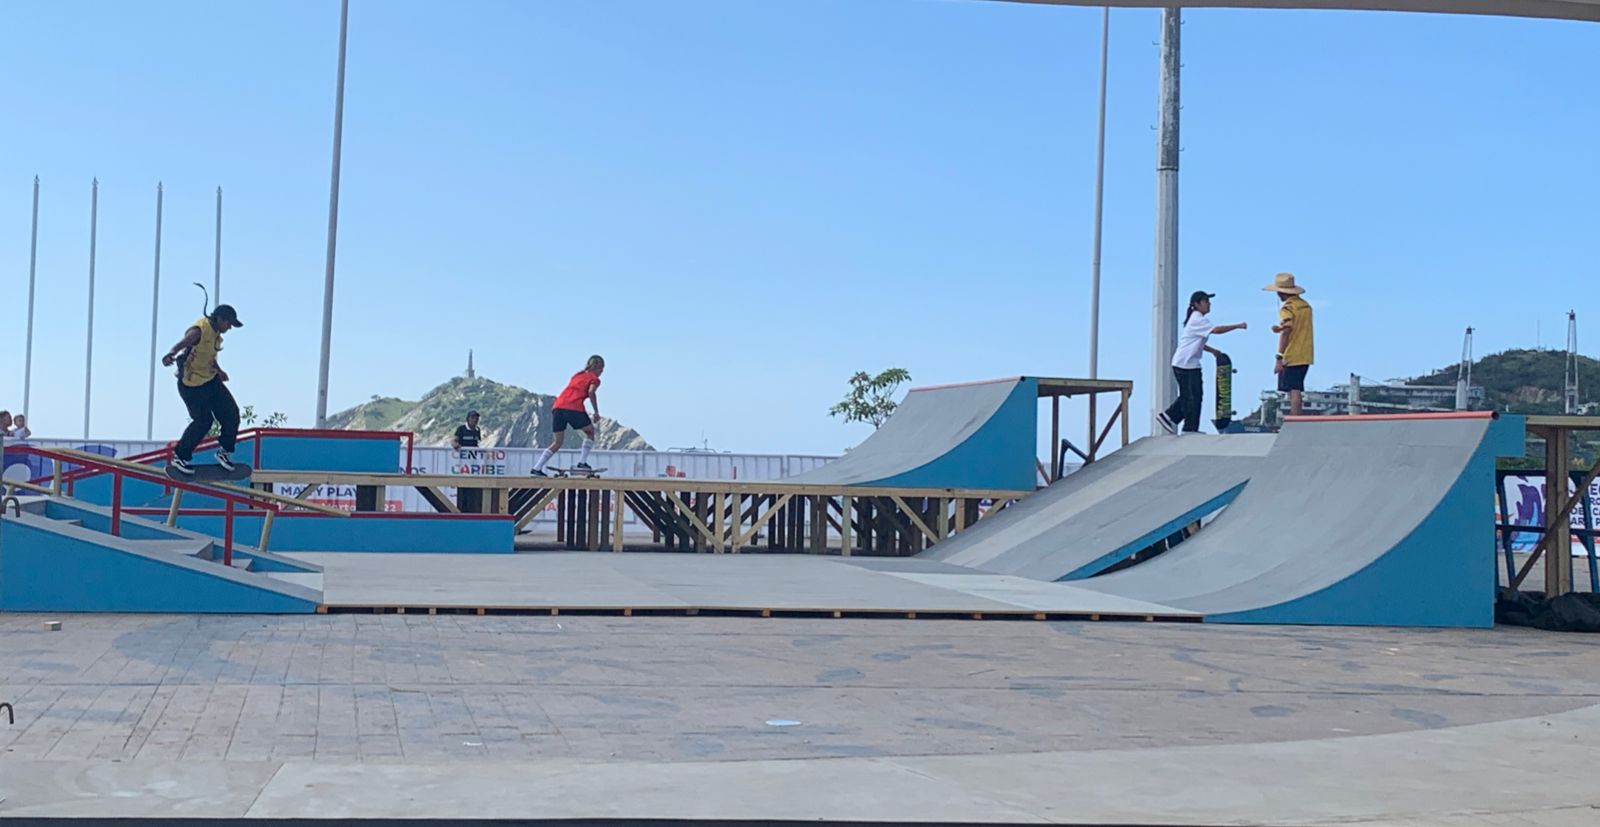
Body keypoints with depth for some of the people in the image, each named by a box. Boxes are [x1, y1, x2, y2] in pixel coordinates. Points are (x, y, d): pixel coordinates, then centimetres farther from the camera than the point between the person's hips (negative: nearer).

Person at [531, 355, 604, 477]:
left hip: (558, 407, 6)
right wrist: (596, 412, -7)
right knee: (590, 431, 17)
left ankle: (537, 468, 4)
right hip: (574, 408, -6)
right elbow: (591, 392, -8)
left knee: (557, 442, 13)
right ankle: (582, 463, 8)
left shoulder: (577, 375, 31)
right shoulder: (594, 379, 10)